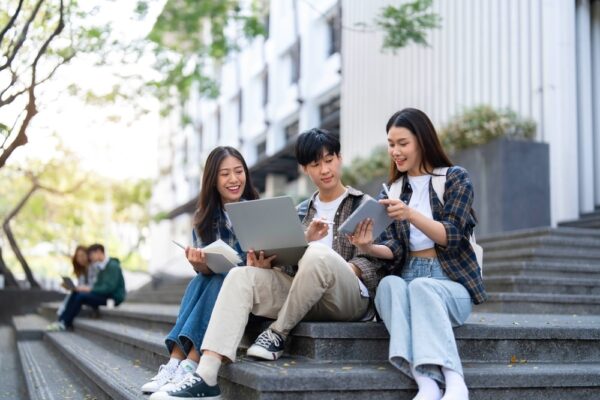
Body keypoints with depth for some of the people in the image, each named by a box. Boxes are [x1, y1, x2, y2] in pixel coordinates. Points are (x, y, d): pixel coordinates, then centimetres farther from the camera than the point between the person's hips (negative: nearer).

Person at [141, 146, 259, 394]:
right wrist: (199, 263, -23)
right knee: (198, 282, -25)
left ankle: (189, 365, -37)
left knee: (220, 284, -30)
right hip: (215, 286, 3)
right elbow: (205, 270, 1)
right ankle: (175, 363, -35)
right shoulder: (205, 218, 4)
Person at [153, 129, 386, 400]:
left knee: (318, 254, -36)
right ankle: (206, 377, -33)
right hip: (304, 298, 5)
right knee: (240, 277, -20)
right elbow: (292, 265, 11)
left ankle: (278, 334, -16)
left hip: (351, 298, -4)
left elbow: (372, 264, -1)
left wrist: (332, 273, -19)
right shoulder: (300, 212, 20)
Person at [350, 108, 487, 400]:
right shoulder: (393, 190, 14)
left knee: (421, 287, -37)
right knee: (389, 284, -32)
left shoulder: (455, 178, 2)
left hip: (451, 283, -3)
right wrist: (368, 248, -19)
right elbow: (394, 250, 4)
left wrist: (411, 214, -27)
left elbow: (451, 238, -10)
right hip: (408, 277, 3)